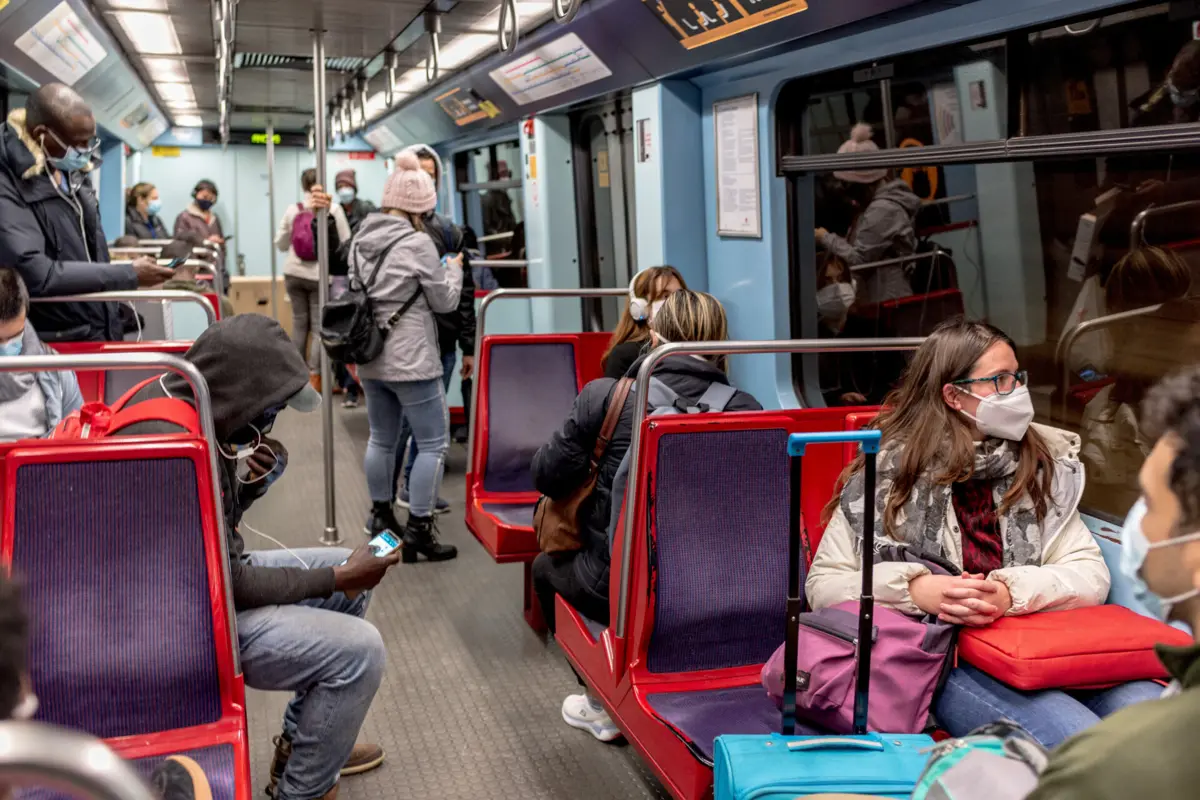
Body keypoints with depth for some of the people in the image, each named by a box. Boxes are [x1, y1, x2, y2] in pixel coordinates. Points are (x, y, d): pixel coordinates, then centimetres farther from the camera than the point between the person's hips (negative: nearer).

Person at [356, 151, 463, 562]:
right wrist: (453, 268, 12)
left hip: (371, 359, 8)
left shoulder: (360, 240, 8)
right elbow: (445, 301, -6)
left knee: (381, 439, 19)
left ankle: (381, 516, 31)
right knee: (434, 444, 1)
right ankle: (418, 529, 2)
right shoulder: (417, 243, -15)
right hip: (411, 361, -8)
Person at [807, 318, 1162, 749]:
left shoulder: (1045, 465, 15)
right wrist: (914, 590, -14)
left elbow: (1092, 575, 7)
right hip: (940, 654, -4)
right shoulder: (888, 474, 5)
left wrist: (1012, 593, -13)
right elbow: (823, 583, 4)